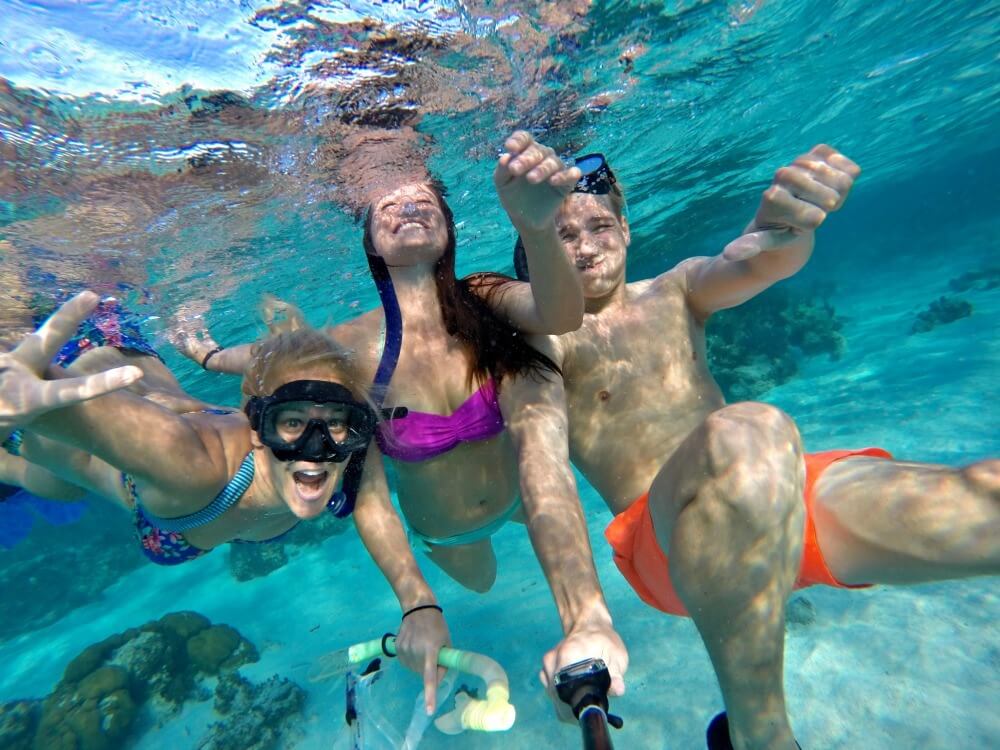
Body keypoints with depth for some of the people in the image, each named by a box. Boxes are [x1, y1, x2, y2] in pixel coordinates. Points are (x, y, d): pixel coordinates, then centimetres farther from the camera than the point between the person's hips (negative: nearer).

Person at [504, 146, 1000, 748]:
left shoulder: (675, 291, 17)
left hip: (790, 491, 4)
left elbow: (758, 265, -4)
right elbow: (541, 466, -14)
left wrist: (785, 222, -30)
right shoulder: (542, 344, 3)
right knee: (749, 434, -37)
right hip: (665, 543, -3)